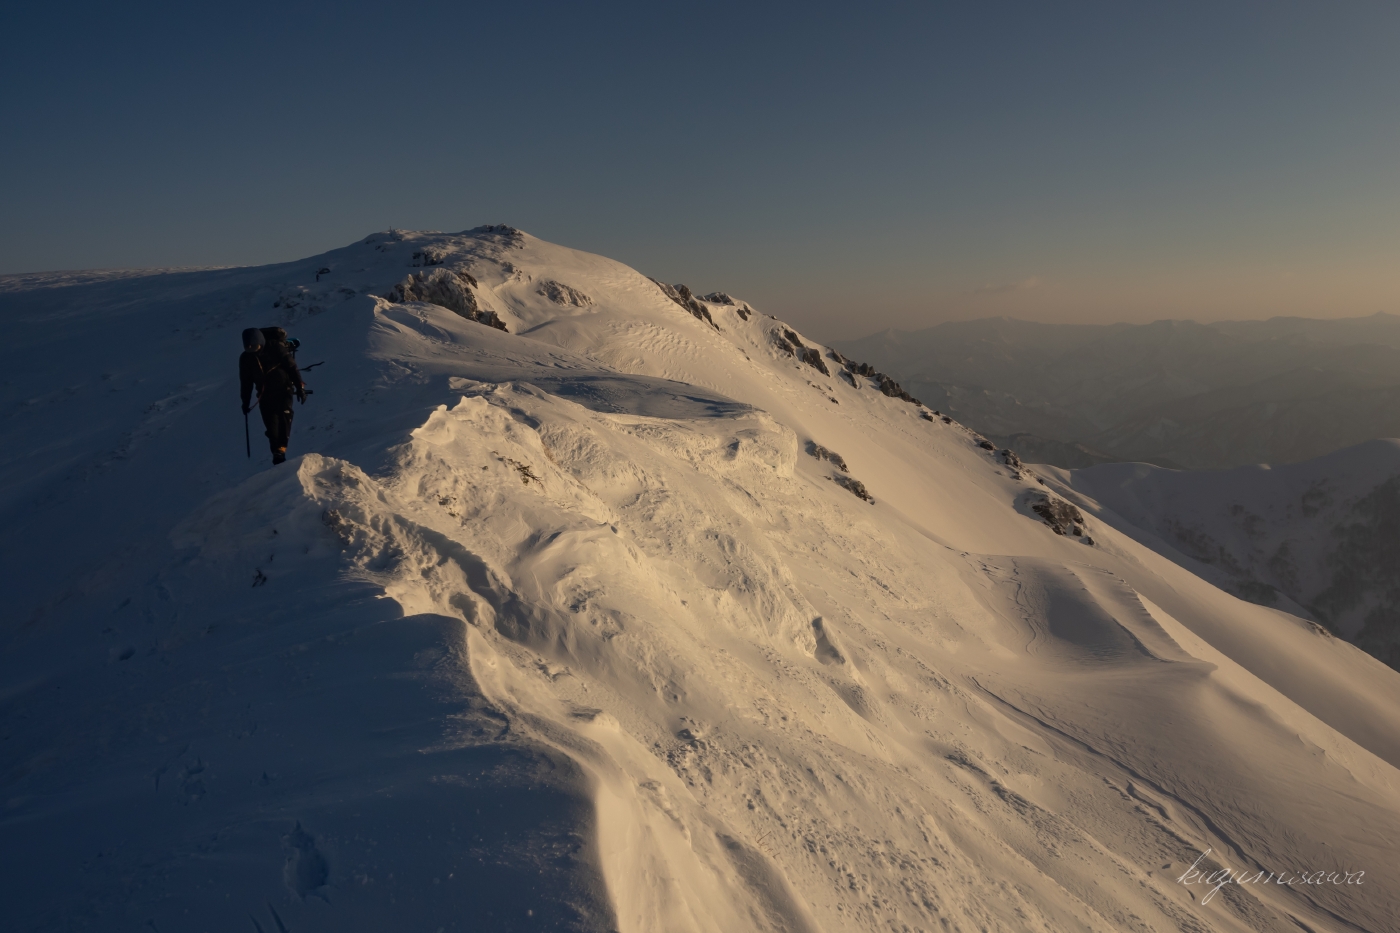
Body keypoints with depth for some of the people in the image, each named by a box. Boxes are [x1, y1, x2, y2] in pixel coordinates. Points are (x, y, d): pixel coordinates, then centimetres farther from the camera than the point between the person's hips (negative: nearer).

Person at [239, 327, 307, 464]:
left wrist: (300, 387, -10)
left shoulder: (276, 348, -14)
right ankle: (277, 452, 2)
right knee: (271, 424, -4)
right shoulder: (246, 358, -2)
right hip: (265, 395, 3)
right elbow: (245, 382, 9)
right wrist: (245, 402, 10)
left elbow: (292, 367, -8)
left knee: (284, 415, -20)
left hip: (283, 390, -3)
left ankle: (281, 449, -23)